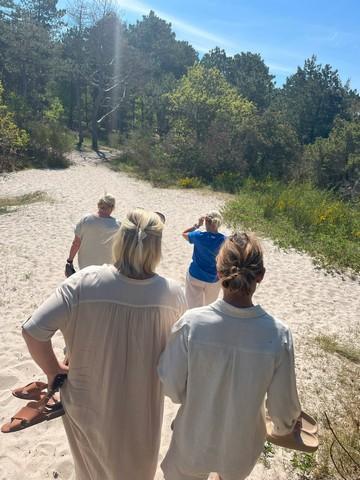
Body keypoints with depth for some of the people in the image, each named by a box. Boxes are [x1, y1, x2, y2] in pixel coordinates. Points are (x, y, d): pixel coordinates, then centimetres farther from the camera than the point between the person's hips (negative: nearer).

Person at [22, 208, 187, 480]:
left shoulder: (84, 282, -26)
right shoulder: (173, 294, -21)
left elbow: (33, 330, -24)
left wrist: (53, 371, -8)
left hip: (90, 399, 1)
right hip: (142, 405, 0)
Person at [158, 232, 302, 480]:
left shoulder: (191, 324, -28)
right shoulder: (278, 335, -26)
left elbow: (172, 387, -16)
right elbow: (283, 405, -13)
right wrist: (284, 426, 10)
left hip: (194, 442, -1)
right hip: (242, 447, 1)